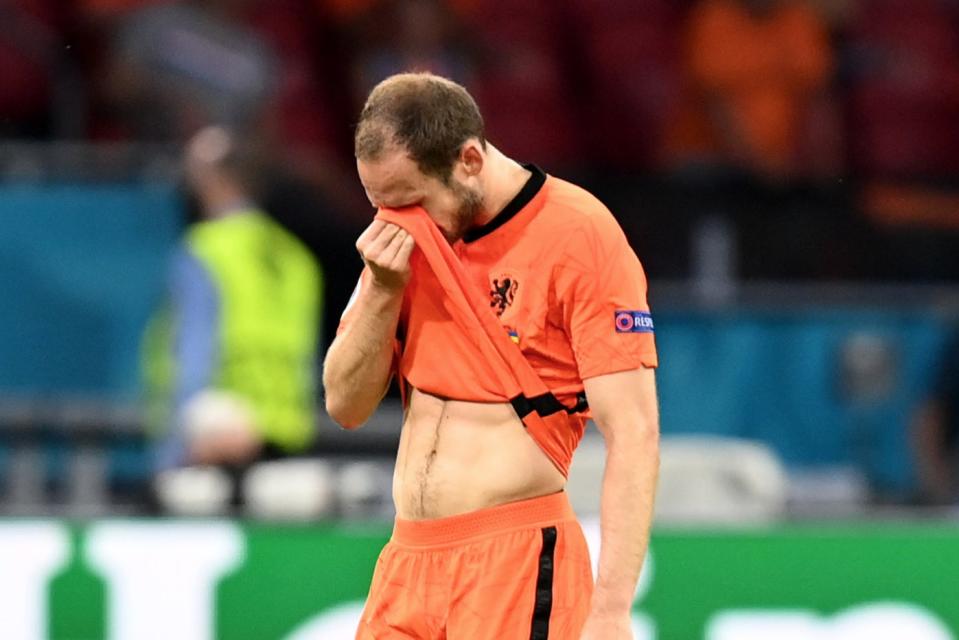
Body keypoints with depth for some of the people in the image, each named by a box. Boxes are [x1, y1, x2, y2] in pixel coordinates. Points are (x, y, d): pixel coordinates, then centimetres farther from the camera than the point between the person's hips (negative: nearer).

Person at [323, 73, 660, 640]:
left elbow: (634, 434, -15)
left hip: (517, 565, -6)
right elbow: (346, 406, 11)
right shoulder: (405, 235, 9)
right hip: (408, 562, 6)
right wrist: (382, 289, -7)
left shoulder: (578, 235, -11)